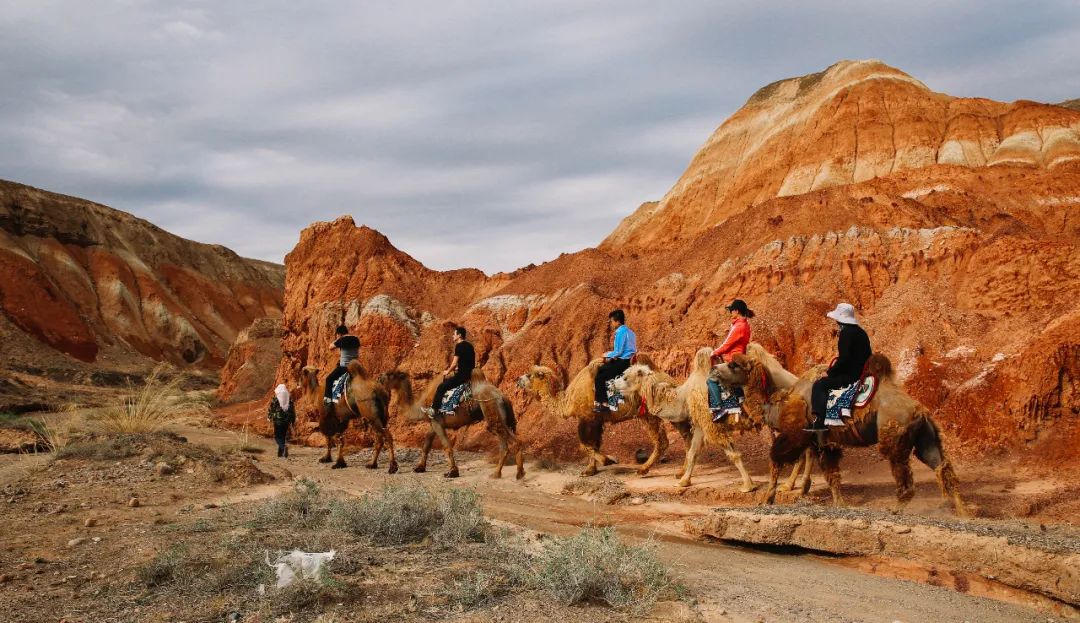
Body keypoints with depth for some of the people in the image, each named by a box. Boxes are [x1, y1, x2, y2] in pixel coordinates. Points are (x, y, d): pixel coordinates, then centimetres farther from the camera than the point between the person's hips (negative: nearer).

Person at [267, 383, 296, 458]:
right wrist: (293, 420, 15)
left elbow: (271, 409, -3)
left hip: (278, 420, -4)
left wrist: (269, 417, 13)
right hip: (287, 420, 4)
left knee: (277, 436, 1)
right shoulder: (290, 398, 5)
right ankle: (280, 453, 14)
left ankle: (283, 447, -25)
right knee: (283, 436, 13)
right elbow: (293, 410, 9)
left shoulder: (275, 398, -6)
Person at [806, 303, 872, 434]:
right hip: (860, 372, 10)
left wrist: (829, 372, -10)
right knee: (825, 383, 22)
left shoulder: (846, 333, -15)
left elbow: (844, 359, -23)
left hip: (850, 376, -10)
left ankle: (820, 421, -18)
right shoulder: (861, 332, 15)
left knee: (819, 385, -9)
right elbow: (867, 355, 22)